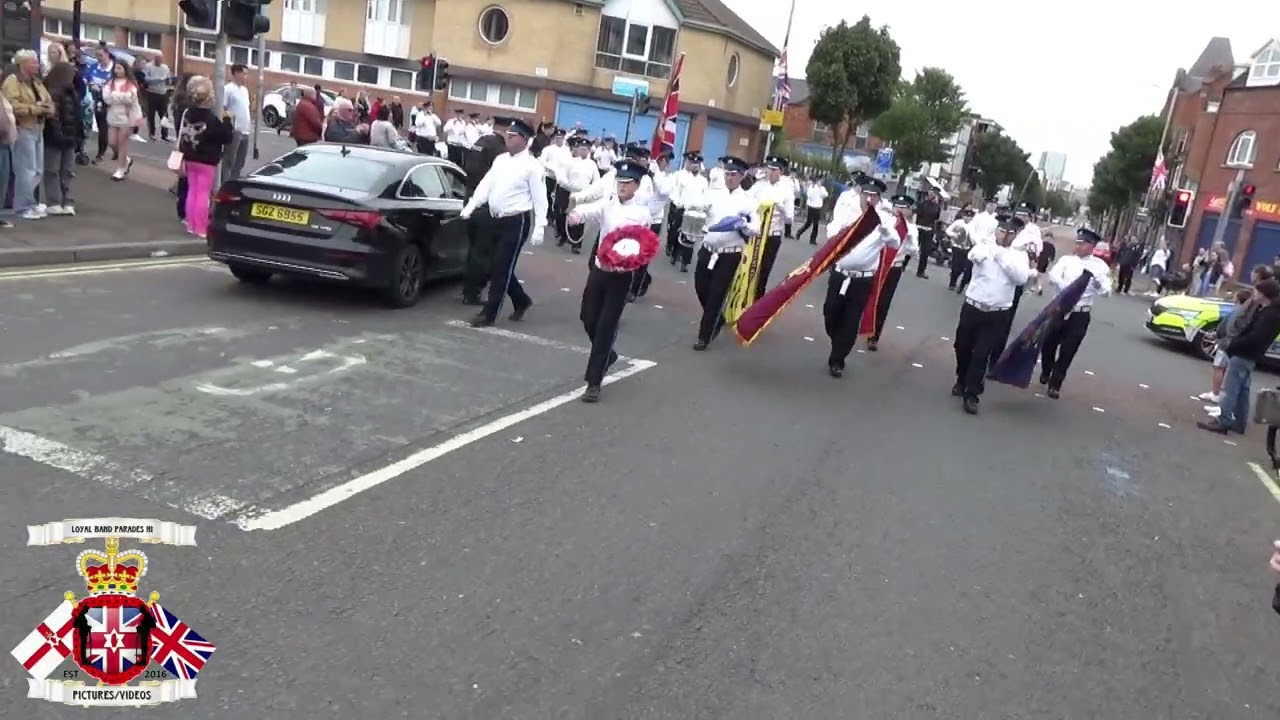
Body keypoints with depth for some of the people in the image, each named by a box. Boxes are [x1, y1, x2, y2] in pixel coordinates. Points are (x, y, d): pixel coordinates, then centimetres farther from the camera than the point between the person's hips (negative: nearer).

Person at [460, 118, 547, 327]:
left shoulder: (532, 165, -9)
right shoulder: (500, 160, 11)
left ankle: (489, 313, 3)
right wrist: (469, 208, 1)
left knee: (502, 268, -4)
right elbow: (485, 185, 10)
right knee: (499, 267, 13)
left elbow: (540, 199, -11)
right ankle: (522, 301, 32)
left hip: (517, 221, -7)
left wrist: (539, 228, -16)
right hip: (499, 220, 7)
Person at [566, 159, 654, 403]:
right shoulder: (607, 203, 3)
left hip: (621, 275, -3)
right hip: (599, 269, 3)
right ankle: (606, 355, 40)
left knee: (606, 325, -4)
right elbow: (591, 209, -18)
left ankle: (594, 382, 2)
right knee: (588, 319, 10)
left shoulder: (642, 212, -1)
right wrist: (576, 213, -41)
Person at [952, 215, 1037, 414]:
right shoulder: (985, 246, -1)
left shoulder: (1019, 255, 2)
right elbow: (973, 256, -26)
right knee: (962, 348, 14)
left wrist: (1003, 255, -15)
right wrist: (994, 244, -33)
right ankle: (961, 381, 38)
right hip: (972, 307, 1)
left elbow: (1021, 278, -16)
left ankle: (972, 394, 6)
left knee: (981, 354, -2)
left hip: (997, 314, -1)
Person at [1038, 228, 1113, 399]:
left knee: (1067, 351, 3)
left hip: (1080, 314, -2)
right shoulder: (1066, 260, 2)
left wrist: (1096, 277, -27)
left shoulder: (1100, 266, -2)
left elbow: (1105, 291, -10)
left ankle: (1055, 384, 17)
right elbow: (1052, 277, -13)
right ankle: (1045, 373, 39)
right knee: (1048, 344, 11)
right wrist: (1068, 288, -28)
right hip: (1060, 309, 2)